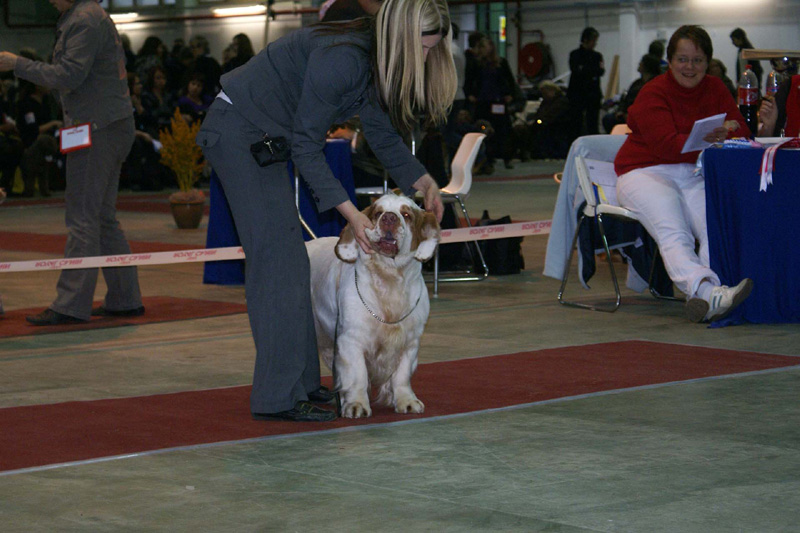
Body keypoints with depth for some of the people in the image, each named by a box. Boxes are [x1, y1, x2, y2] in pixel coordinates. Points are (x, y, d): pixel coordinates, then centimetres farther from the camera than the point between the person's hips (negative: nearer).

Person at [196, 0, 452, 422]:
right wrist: (349, 212, -22)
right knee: (276, 261, -12)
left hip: (265, 138, 10)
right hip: (236, 130, -10)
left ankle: (300, 382, 17)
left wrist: (422, 181, 0)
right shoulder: (339, 58, -28)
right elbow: (306, 145, -23)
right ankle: (278, 398, -11)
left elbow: (383, 135, 13)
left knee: (289, 261, 11)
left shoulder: (376, 62, -1)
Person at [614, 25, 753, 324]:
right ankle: (706, 290, -57)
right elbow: (666, 145, -17)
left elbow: (741, 132, 4)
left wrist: (727, 134, -20)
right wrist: (707, 140, -31)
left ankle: (705, 301, -47)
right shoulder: (652, 94, -3)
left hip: (696, 175, 4)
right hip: (646, 173, -4)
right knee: (673, 233, -33)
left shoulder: (715, 90, 13)